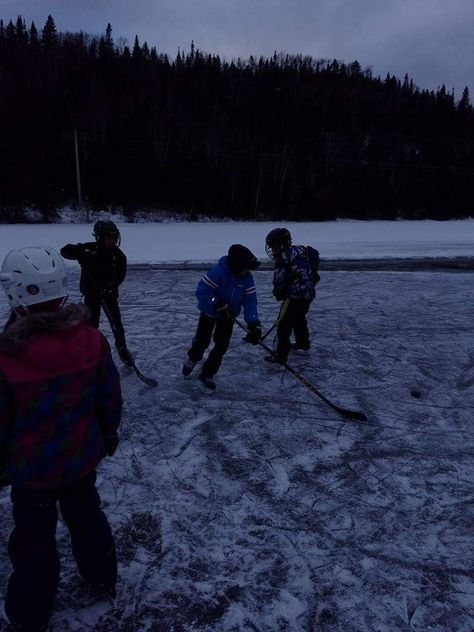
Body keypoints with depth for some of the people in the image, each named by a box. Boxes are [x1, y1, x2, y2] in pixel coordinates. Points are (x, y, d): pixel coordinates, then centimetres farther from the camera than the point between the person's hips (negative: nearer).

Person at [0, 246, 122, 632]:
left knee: (34, 540, 17)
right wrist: (109, 433, 14)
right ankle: (103, 578, 50)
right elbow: (110, 395, -4)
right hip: (83, 456, 4)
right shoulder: (91, 339, -17)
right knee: (86, 515, 27)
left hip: (32, 469, -3)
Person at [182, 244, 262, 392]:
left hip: (228, 315, 4)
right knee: (202, 341, 6)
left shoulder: (247, 277, -14)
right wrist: (220, 307, -32)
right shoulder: (217, 271, -31)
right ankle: (192, 358, 42)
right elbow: (202, 292, -31)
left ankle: (207, 375, 19)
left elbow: (250, 300, -15)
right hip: (209, 312, -4)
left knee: (221, 345, 0)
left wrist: (253, 324, -26)